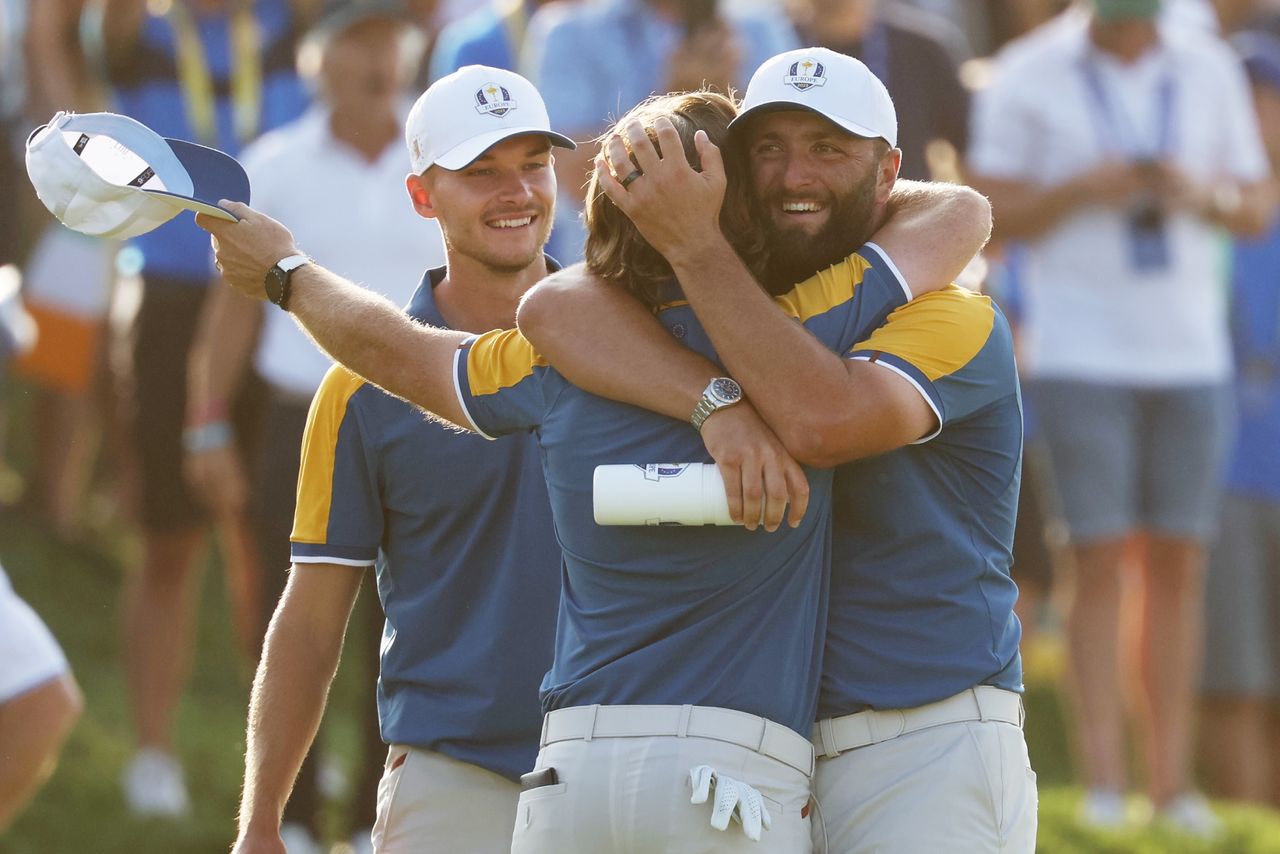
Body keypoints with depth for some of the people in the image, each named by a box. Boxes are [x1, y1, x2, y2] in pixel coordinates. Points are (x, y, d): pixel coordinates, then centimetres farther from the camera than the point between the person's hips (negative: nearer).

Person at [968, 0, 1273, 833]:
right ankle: (1104, 783, -4)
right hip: (1081, 353, -3)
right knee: (1101, 560, -6)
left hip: (1190, 355, 3)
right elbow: (992, 212, -2)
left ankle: (1174, 781, 7)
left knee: (1179, 562, 3)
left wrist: (1200, 196, -10)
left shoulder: (1210, 70, 8)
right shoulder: (1030, 77, -1)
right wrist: (1083, 188, -17)